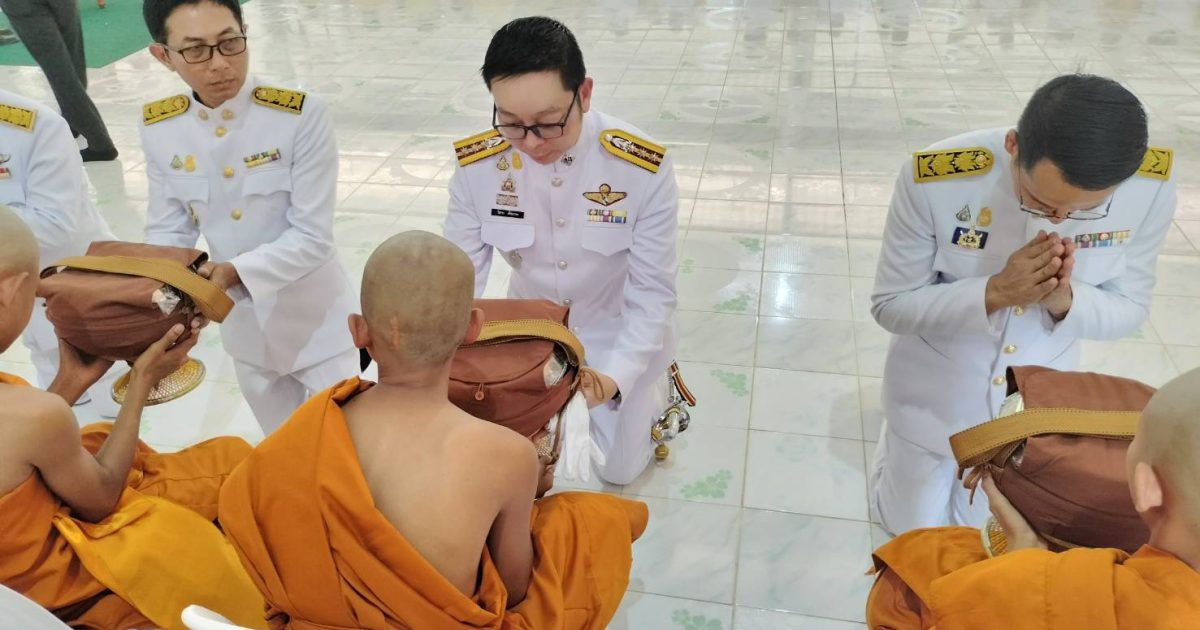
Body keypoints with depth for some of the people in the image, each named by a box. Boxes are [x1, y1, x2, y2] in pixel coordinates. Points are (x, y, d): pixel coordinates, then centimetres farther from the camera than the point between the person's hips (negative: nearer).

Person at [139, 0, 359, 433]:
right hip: (245, 327, 4)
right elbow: (168, 230, 0)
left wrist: (237, 271, -33)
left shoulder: (301, 116, -22)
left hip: (315, 322, -4)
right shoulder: (159, 129, -8)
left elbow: (312, 236, -21)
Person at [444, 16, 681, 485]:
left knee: (621, 468, 12)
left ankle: (654, 386, 40)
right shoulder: (477, 166, -25)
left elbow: (653, 295, -25)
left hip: (618, 328, -2)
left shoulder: (644, 169, -31)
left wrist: (614, 376, -40)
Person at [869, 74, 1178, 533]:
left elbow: (1129, 309, -10)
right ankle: (896, 442, 49)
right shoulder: (936, 180, -34)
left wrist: (1065, 301, -34)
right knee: (911, 526, 21)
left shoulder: (1151, 187, -25)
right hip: (936, 397, -2)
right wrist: (994, 292, -39)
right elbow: (890, 305, -22)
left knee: (979, 523, 26)